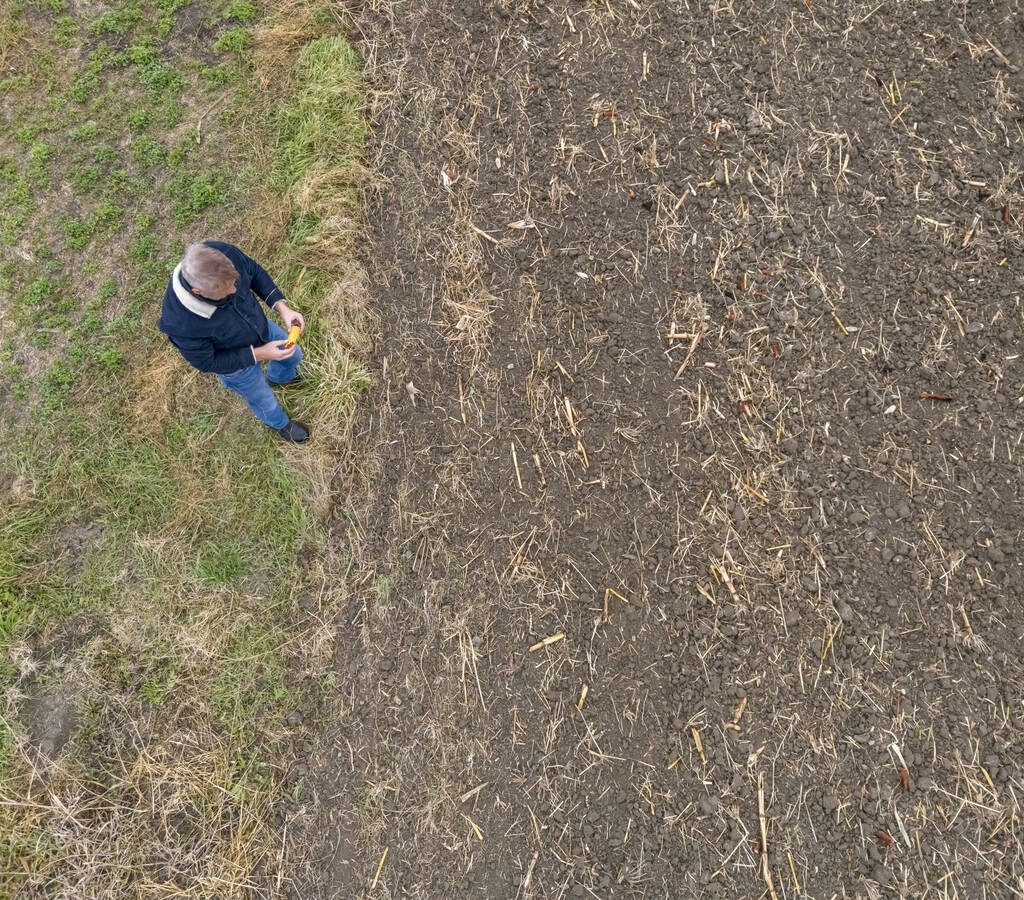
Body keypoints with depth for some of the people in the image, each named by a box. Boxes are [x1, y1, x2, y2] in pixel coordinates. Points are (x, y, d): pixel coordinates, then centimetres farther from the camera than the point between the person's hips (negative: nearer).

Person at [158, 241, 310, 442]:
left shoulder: (224, 253, -35)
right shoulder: (180, 322, -44)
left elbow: (255, 271, -12)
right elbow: (207, 362, -26)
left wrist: (281, 307, -23)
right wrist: (258, 354, -29)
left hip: (262, 326, 4)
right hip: (236, 363, -4)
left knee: (293, 355, 30)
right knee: (265, 402, 23)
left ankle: (280, 377, 67)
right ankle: (280, 423, 60)